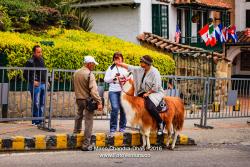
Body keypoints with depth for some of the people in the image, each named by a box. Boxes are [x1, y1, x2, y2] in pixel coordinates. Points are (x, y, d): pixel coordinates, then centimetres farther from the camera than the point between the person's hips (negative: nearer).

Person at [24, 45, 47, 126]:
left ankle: (40, 120, 17)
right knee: (36, 103, -4)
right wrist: (32, 81, -17)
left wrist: (46, 81, 14)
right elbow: (25, 74, -10)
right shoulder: (30, 62, -8)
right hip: (35, 85, -7)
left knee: (42, 103, 9)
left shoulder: (41, 60, 12)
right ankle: (35, 121, 3)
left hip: (43, 84, 7)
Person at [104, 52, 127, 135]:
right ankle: (113, 128, -6)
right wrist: (114, 77, -6)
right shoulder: (111, 68, 13)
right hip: (113, 90, 0)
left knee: (123, 109, 0)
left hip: (124, 90, 0)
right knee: (115, 108, -13)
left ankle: (122, 127, 13)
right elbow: (106, 79, 8)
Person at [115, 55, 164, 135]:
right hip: (145, 92, 9)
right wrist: (119, 64, 14)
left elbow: (156, 87, -20)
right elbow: (130, 67, 13)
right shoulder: (141, 70, 6)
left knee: (150, 106, -33)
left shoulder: (154, 72, -17)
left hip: (155, 93, -9)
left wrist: (147, 93, -17)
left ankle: (160, 123, -13)